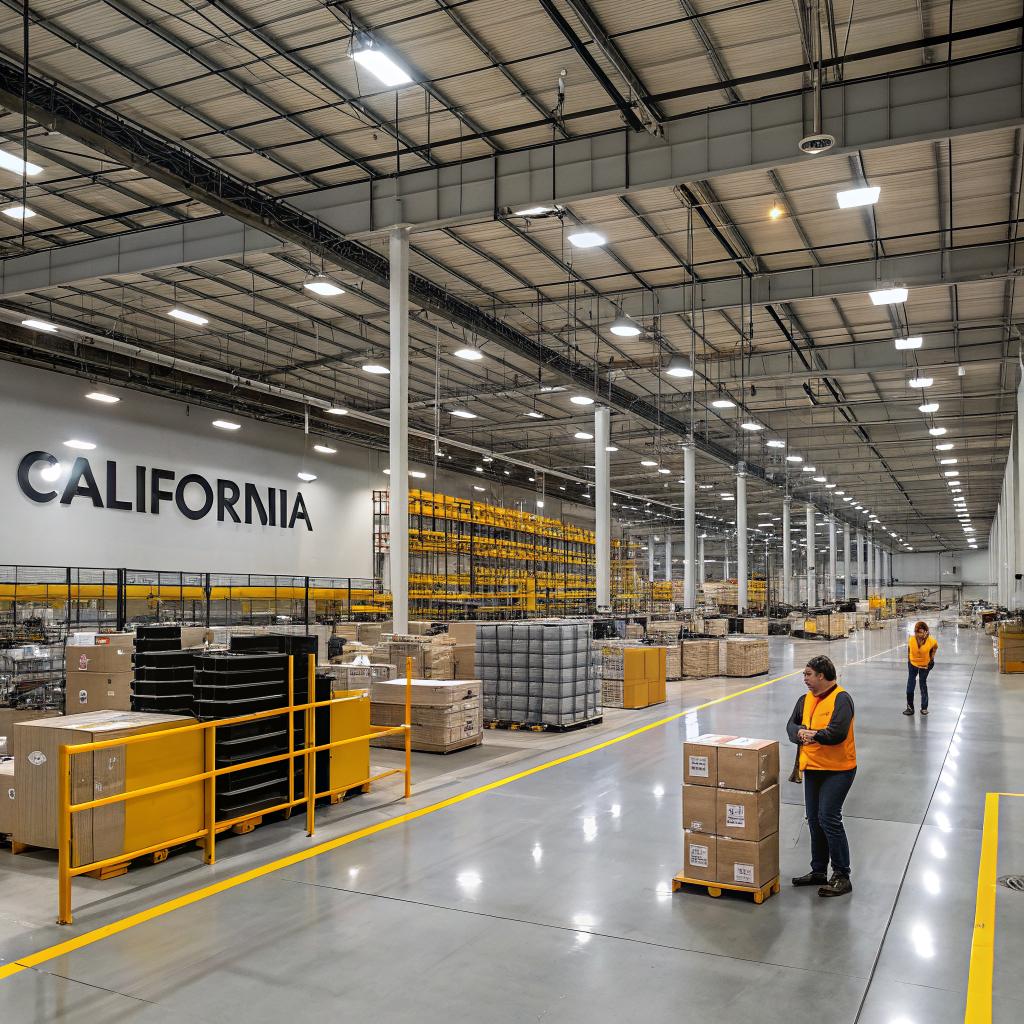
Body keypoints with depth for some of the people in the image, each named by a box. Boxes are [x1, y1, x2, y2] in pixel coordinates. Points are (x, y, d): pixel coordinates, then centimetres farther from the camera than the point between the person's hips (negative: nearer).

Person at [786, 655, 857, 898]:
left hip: (837, 769, -8)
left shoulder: (841, 698, -15)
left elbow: (838, 732, -25)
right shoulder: (806, 700, 10)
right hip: (812, 768, 8)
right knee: (814, 820, 14)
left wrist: (813, 735, -17)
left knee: (829, 819, -11)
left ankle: (842, 876, 0)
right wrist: (800, 732, -15)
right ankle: (818, 871, 27)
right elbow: (791, 725, 6)